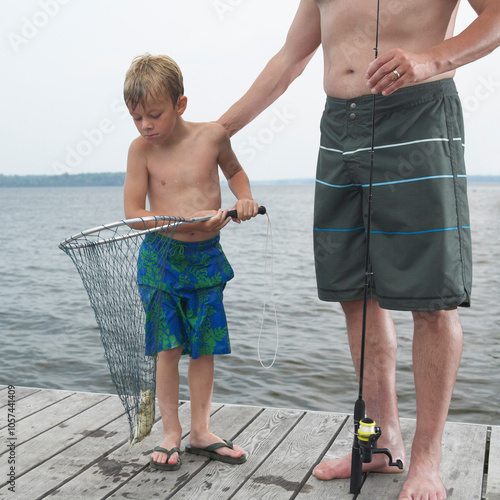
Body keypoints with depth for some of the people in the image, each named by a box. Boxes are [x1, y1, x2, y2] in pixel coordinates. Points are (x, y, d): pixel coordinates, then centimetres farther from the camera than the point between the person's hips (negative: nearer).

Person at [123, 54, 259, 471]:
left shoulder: (212, 135, -3)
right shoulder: (141, 150, -7)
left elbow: (234, 170, 19)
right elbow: (133, 213, -9)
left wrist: (244, 198, -2)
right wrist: (187, 223, -21)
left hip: (206, 258, 2)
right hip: (161, 259, -1)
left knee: (204, 347, 7)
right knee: (168, 349, 1)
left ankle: (201, 431, 22)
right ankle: (171, 433, 17)